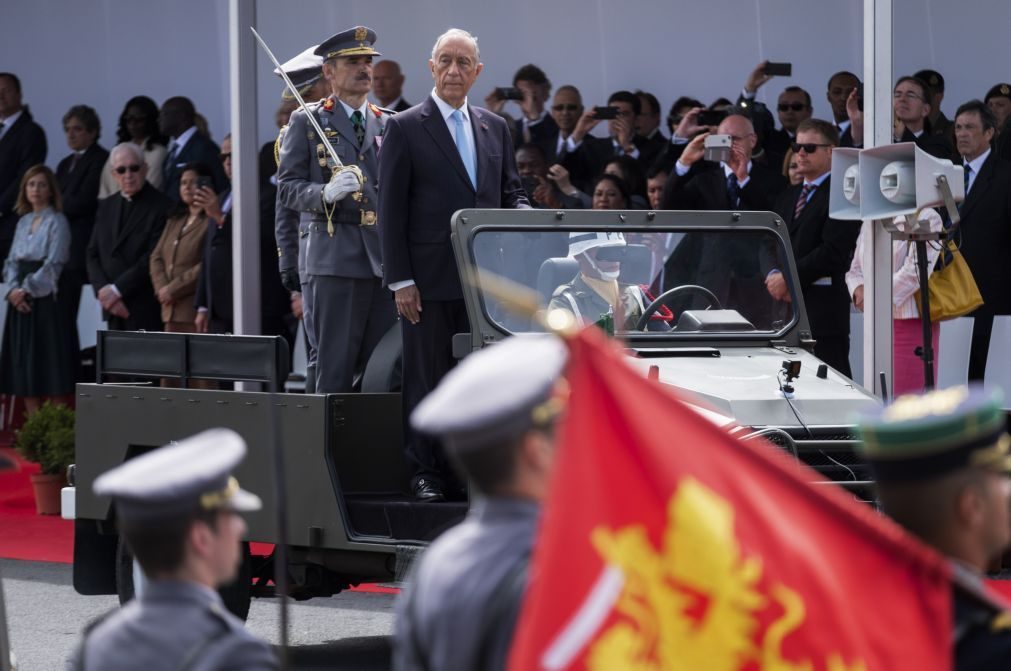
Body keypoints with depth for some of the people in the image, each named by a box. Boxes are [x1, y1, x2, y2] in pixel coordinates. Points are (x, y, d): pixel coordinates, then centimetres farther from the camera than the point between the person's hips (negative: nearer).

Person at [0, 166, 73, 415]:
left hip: (46, 300, -6)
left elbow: (53, 264, -11)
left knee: (48, 366, -8)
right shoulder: (23, 222, 15)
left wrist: (28, 290, -13)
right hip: (21, 301, 6)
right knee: (23, 366, 4)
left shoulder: (57, 221, -4)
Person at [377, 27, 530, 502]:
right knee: (427, 377, 0)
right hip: (429, 279, -4)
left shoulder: (495, 128, 14)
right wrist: (401, 280, -10)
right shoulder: (404, 128, -1)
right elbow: (391, 210, -3)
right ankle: (426, 472, 7)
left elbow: (510, 193, 21)